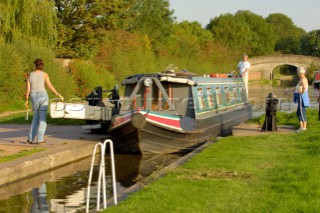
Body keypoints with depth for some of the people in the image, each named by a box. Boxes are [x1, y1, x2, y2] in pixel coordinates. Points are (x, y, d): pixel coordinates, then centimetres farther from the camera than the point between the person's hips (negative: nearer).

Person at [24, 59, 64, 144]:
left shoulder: (30, 75, 4)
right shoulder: (44, 74, -3)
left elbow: (28, 88, 2)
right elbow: (50, 86, -9)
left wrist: (26, 100, 9)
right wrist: (59, 95, -6)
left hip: (34, 97, 3)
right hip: (43, 96, -3)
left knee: (35, 118, 16)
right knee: (42, 118, 1)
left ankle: (30, 138, 10)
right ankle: (40, 139, -4)